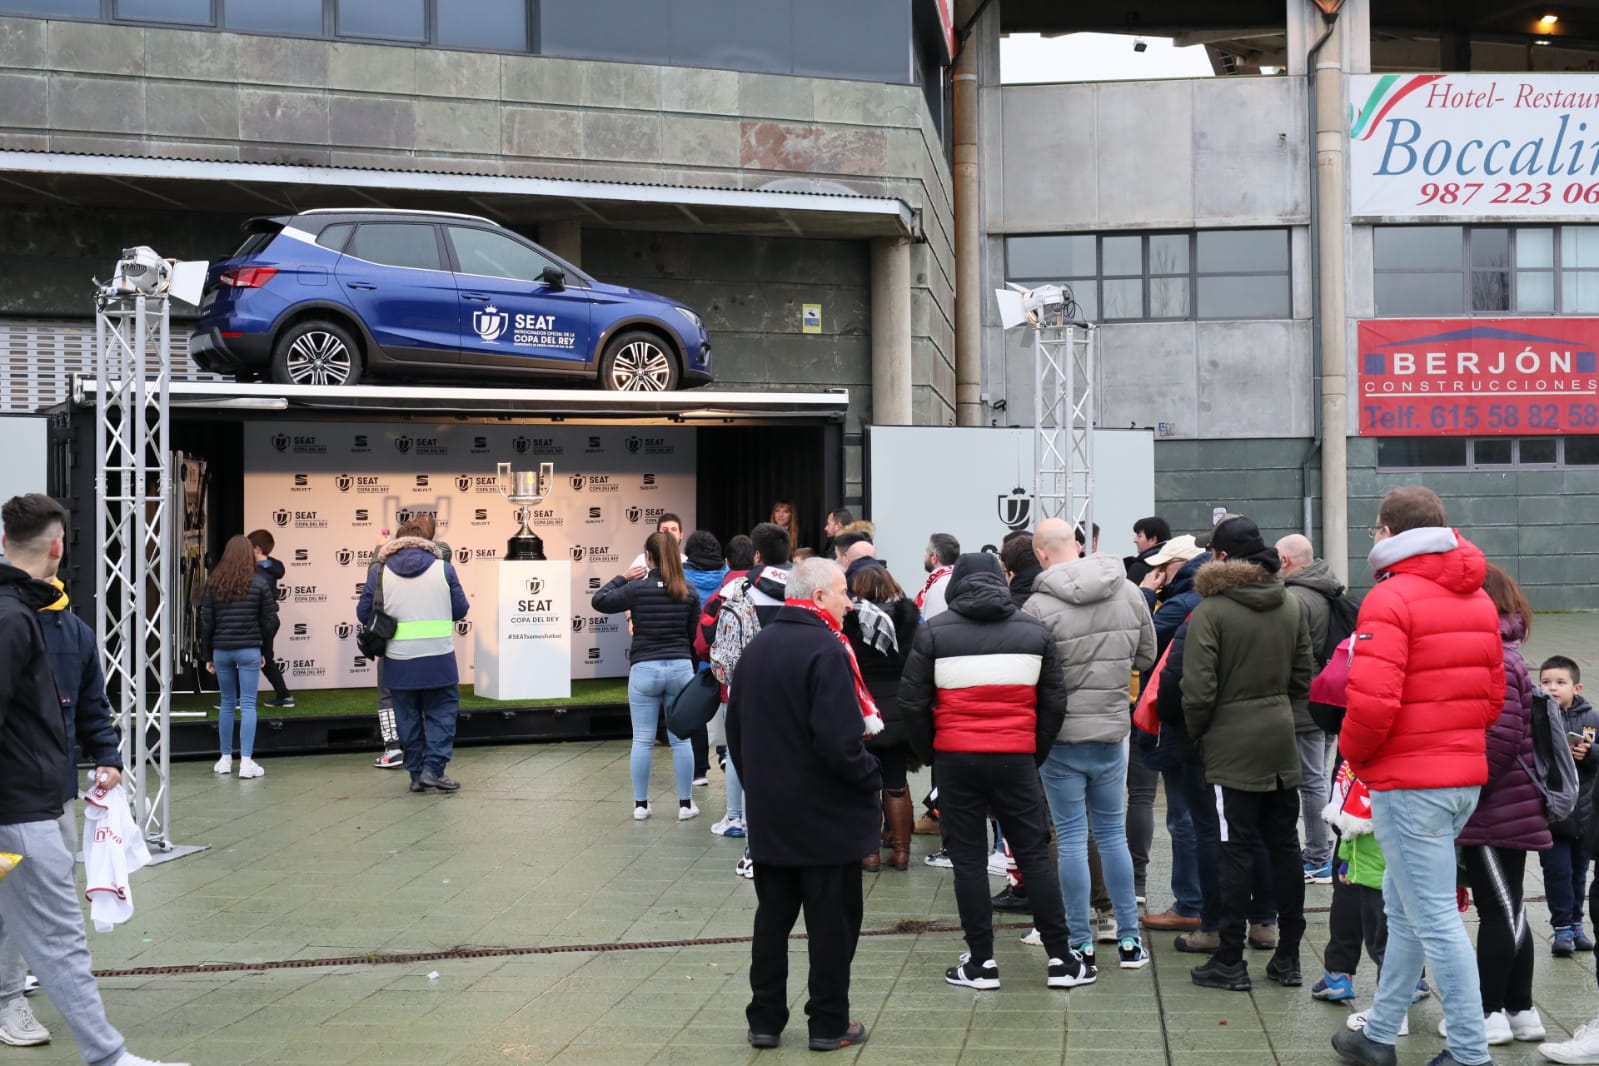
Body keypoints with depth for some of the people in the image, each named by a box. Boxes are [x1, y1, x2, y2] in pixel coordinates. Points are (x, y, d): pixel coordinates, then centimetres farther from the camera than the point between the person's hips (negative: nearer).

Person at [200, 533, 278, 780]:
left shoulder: (213, 582, 2)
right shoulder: (259, 582, -5)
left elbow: (206, 622, 4)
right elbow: (269, 621, -3)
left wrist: (207, 656, 10)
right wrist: (264, 648, 13)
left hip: (221, 650, 3)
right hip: (249, 649, -3)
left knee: (227, 703, 14)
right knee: (248, 704, -1)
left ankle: (225, 759, 17)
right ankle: (246, 762, -6)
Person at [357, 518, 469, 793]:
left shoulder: (379, 571, 0)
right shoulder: (443, 568, -2)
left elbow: (363, 614, 3)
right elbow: (460, 610, 2)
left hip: (398, 661, 1)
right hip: (438, 657, -1)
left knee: (408, 718, 12)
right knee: (442, 712, 9)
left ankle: (417, 774, 15)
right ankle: (433, 768, -3)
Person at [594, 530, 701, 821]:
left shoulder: (637, 588, -8)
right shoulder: (689, 591, -1)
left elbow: (599, 601, 1)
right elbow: (695, 635, 6)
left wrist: (621, 578, 11)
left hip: (644, 669, -2)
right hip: (680, 667, 2)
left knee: (642, 740, 6)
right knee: (681, 739, 8)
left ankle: (641, 804, 12)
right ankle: (686, 804, 13)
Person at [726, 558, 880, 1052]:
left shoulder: (756, 647, 7)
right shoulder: (826, 650, -18)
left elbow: (735, 728, 13)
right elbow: (841, 740, -25)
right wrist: (872, 776, -9)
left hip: (769, 813, 7)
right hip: (828, 816, -7)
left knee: (772, 917, 14)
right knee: (832, 921, 4)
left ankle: (765, 1020, 18)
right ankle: (829, 1024, 11)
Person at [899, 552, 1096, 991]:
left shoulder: (934, 632, -1)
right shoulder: (1033, 630, 7)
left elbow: (912, 702, -2)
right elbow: (1054, 701, 7)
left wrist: (928, 750, 11)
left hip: (956, 759, -2)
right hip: (1016, 759, 2)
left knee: (968, 860, 6)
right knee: (1034, 855, 8)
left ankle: (980, 962, 8)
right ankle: (1062, 958, 10)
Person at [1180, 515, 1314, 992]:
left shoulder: (1210, 611, -14)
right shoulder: (1290, 605, 6)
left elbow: (1198, 690, -16)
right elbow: (1304, 675, 13)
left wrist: (1196, 733, 1)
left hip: (1232, 746, -5)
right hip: (1281, 742, 5)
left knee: (1237, 850, -1)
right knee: (1285, 845, 10)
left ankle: (1230, 961, 3)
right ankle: (1288, 957, 16)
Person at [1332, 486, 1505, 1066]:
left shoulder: (1391, 598, -15)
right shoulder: (1477, 598, 12)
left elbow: (1373, 700, -23)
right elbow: (1493, 694, 15)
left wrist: (1353, 750, -5)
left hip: (1409, 785, -9)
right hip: (1465, 776, 9)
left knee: (1435, 918, -3)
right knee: (1404, 908, 17)